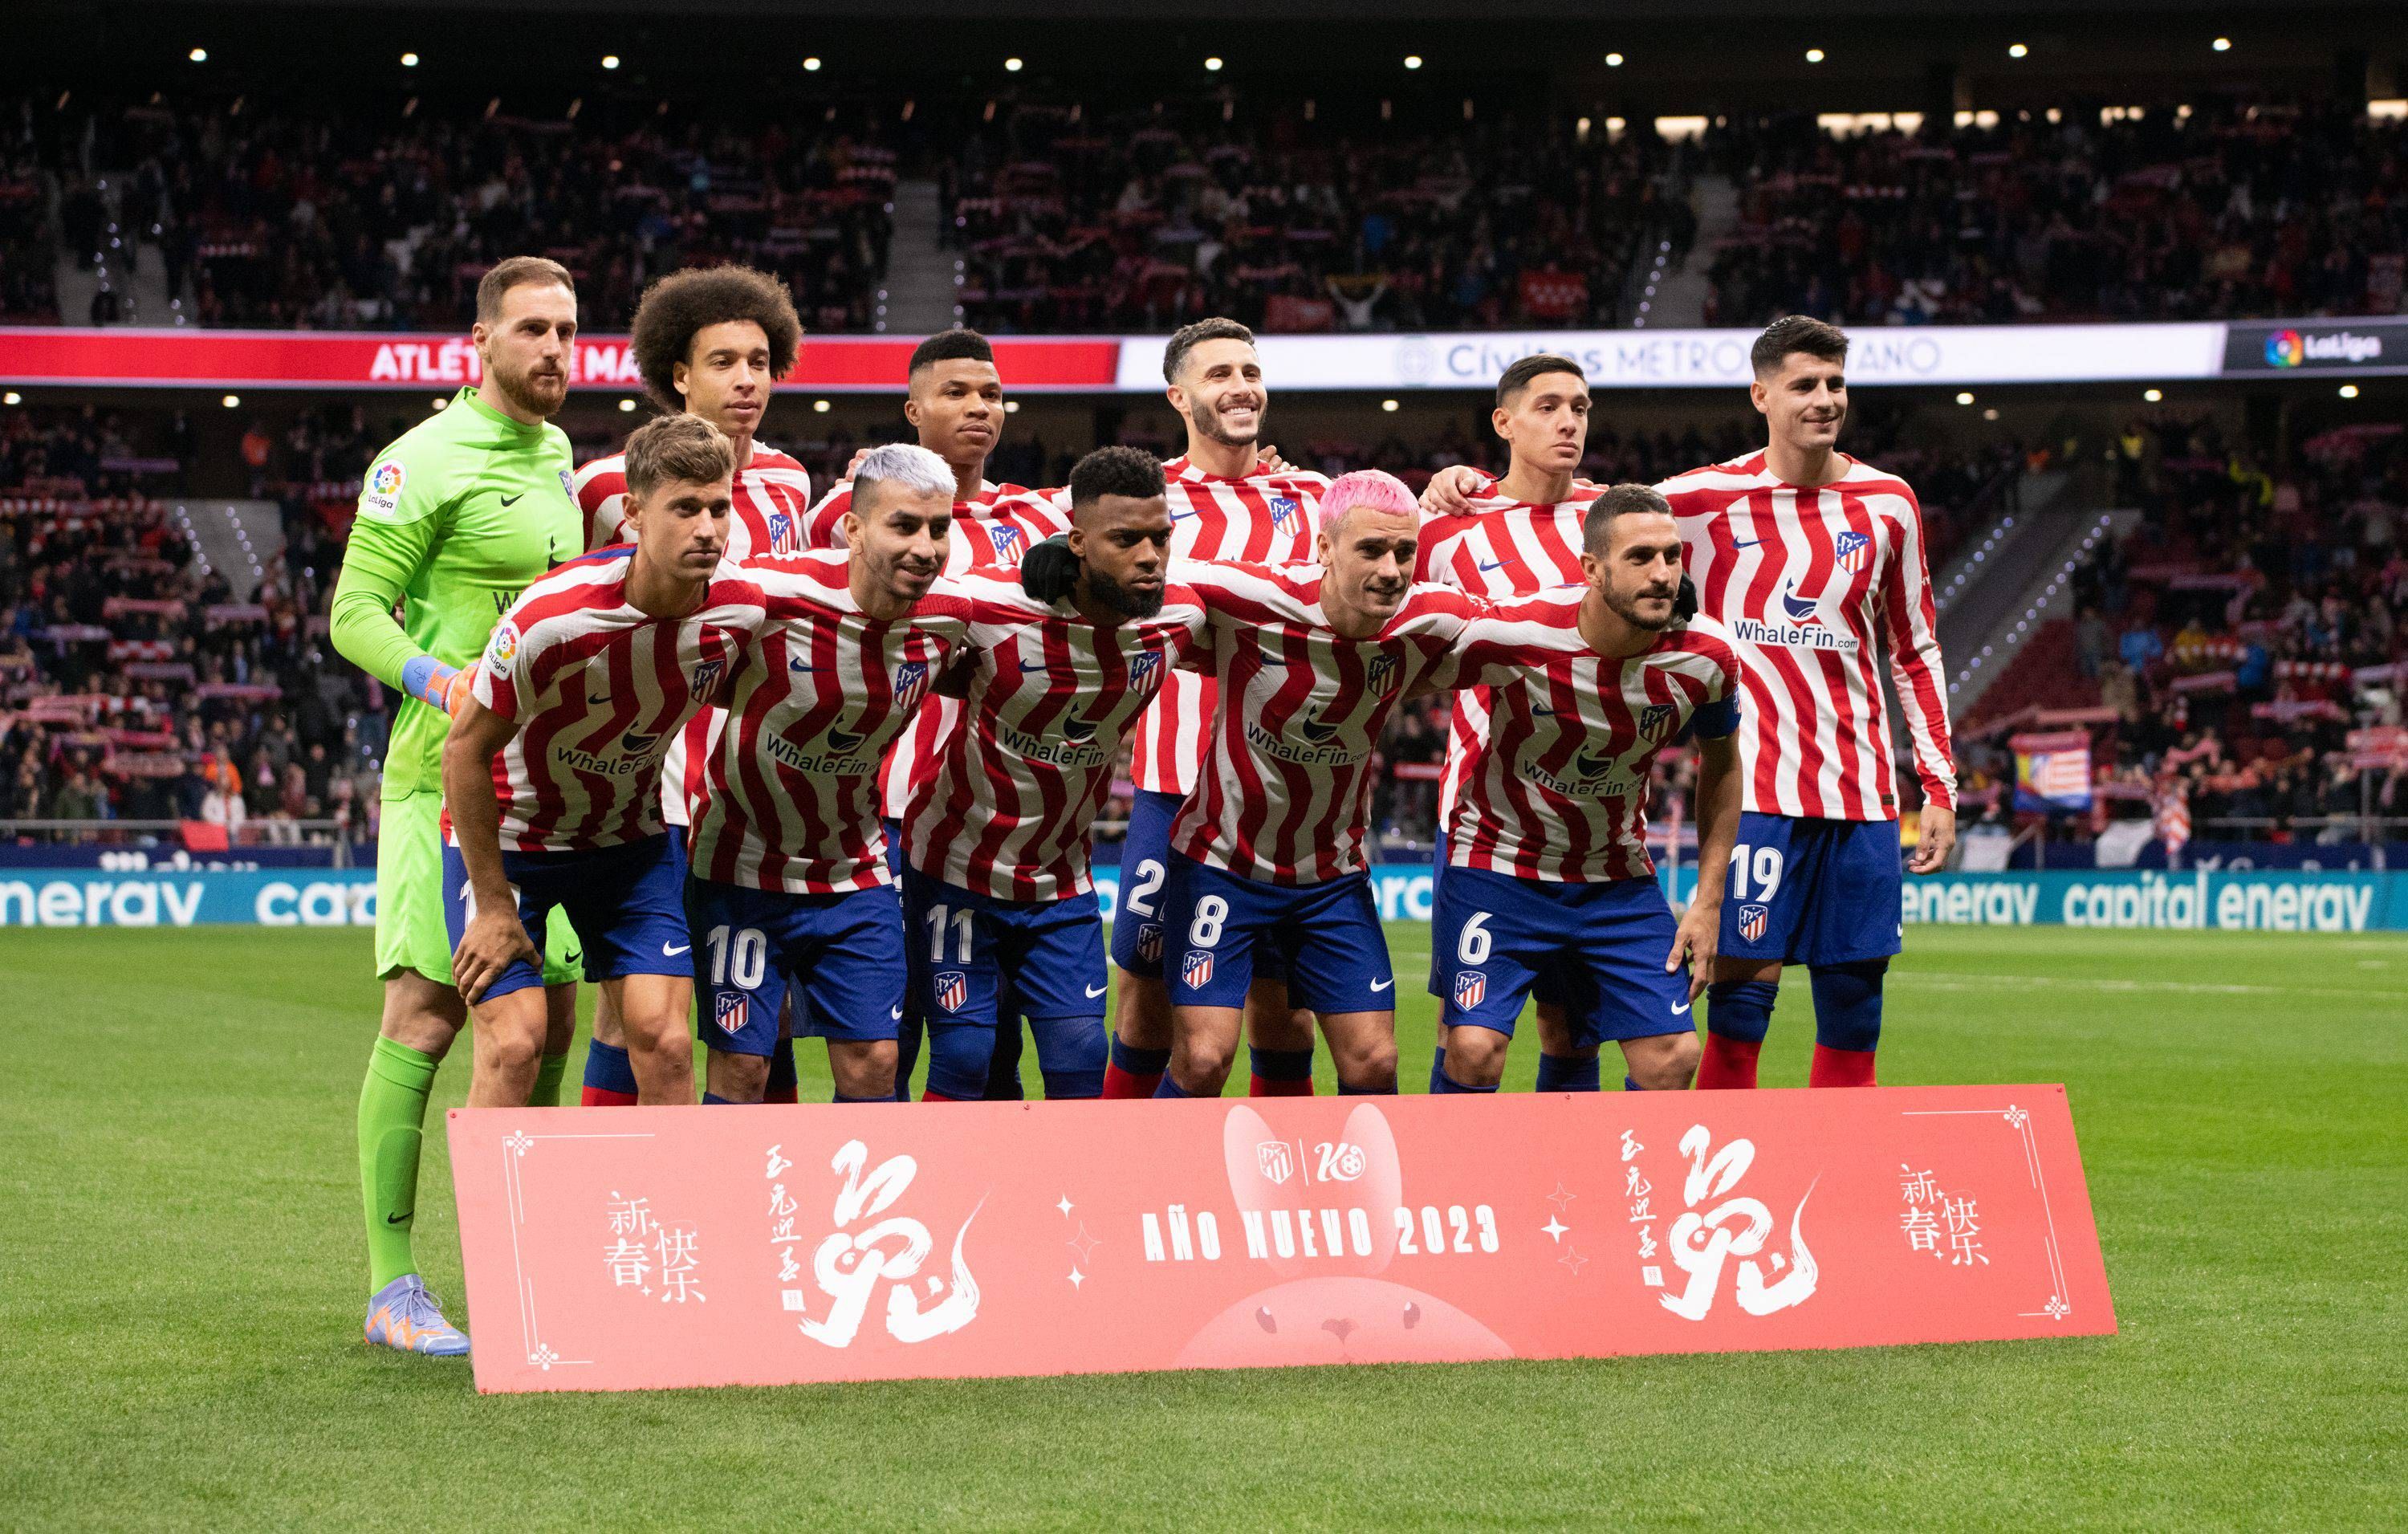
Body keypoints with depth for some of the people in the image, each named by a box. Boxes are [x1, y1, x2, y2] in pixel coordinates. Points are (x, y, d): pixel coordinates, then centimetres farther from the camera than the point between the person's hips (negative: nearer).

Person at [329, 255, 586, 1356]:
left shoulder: (558, 458, 16)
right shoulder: (428, 461, -9)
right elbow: (356, 612, -12)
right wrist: (447, 685, -26)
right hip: (446, 774, -8)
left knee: (547, 1016, 8)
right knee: (426, 1011, -10)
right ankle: (391, 1285, -8)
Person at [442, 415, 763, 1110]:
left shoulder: (741, 607, -17)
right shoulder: (551, 619, -31)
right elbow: (466, 749, -19)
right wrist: (493, 905, -15)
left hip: (632, 837, 4)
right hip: (509, 833, -4)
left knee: (664, 1041, -8)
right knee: (513, 1046, -13)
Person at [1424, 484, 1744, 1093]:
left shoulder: (1705, 658, -15)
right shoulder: (1513, 636, -26)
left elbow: (1722, 767, 4)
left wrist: (1708, 903, 3)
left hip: (1617, 877, 3)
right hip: (1498, 861, -3)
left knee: (1672, 1057, -4)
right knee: (1474, 1051, -15)